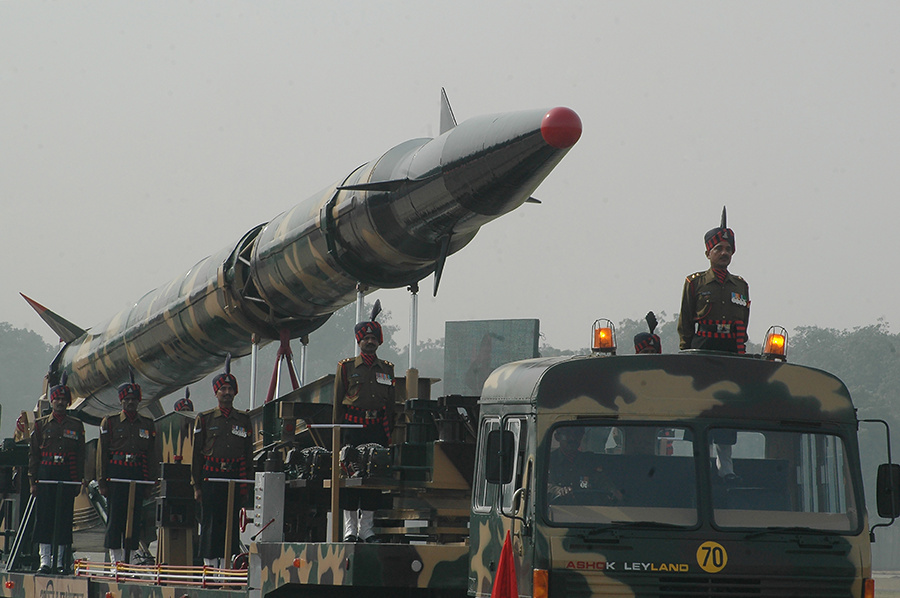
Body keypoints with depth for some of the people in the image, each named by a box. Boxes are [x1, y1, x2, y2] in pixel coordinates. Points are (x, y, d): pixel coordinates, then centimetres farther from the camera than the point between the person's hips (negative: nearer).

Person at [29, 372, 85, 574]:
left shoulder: (76, 426, 9)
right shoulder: (41, 425, 7)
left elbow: (80, 456, 9)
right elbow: (33, 454, 6)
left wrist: (79, 481, 3)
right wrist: (33, 481, 0)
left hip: (67, 477, 0)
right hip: (46, 475, 0)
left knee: (65, 517, 0)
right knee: (44, 517, -2)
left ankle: (61, 560, 6)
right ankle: (45, 559, 2)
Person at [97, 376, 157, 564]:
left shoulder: (148, 425, 12)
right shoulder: (110, 422, 5)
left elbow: (152, 455, 13)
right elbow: (102, 453, 3)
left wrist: (152, 481, 6)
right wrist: (102, 482, -2)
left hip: (138, 477, 2)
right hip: (116, 475, -2)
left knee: (134, 519, 2)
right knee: (115, 518, -3)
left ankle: (129, 561, 6)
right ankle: (115, 561, 1)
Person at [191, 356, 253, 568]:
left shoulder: (244, 420, 11)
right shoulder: (205, 419, 5)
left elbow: (249, 453, 13)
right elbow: (196, 453, 5)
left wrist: (246, 482, 5)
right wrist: (197, 485, -1)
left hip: (235, 479, 2)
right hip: (211, 477, -2)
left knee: (231, 522, 1)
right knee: (210, 523, -3)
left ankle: (227, 563, 5)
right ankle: (210, 564, 0)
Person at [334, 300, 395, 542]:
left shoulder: (387, 369, 14)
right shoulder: (346, 367, 6)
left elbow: (391, 403, 15)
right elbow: (338, 402, 5)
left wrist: (389, 433, 8)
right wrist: (338, 432, -2)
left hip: (378, 429, 3)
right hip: (353, 425, -3)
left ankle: (367, 527, 7)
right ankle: (350, 528, -1)